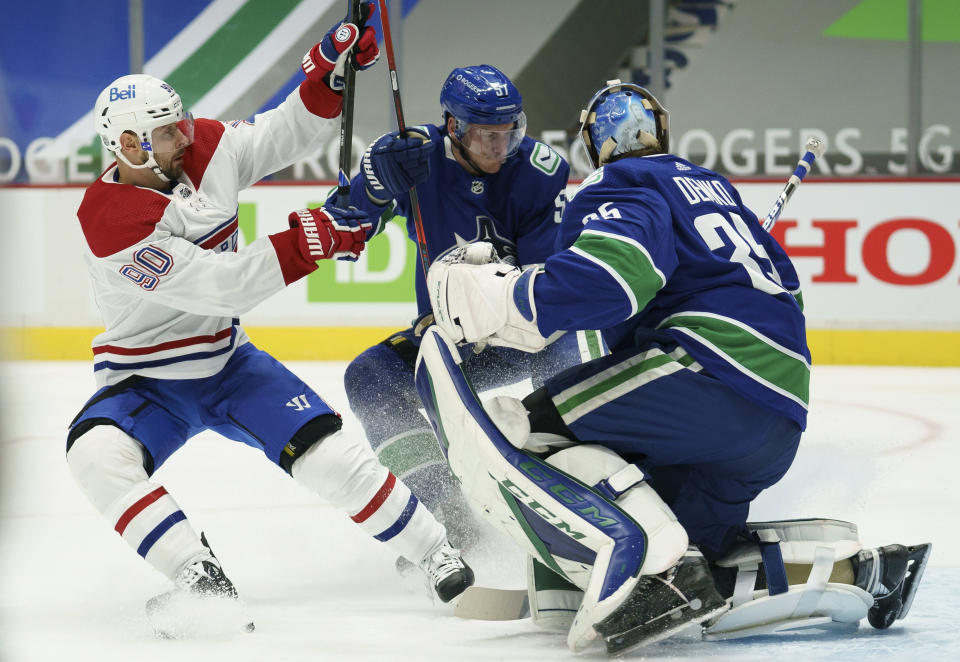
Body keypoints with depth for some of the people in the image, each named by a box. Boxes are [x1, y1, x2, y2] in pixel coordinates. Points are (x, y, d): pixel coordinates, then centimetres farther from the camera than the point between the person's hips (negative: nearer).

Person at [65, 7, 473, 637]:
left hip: (228, 364, 4)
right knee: (98, 454, -34)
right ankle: (202, 576, -36)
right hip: (147, 383, -4)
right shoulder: (110, 220, -28)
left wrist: (328, 74, -16)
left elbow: (287, 136, 3)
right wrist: (310, 240, -33)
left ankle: (436, 553, 2)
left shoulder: (205, 148, -9)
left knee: (329, 453, -12)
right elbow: (218, 285, -32)